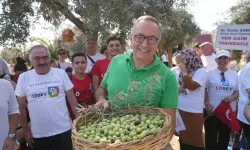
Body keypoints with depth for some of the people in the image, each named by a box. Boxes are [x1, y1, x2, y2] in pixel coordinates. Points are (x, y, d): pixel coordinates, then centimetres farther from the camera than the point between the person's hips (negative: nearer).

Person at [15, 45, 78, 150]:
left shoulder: (61, 73, -4)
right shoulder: (23, 78, -2)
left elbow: (71, 98, 2)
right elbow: (21, 107, 4)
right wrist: (25, 130, 6)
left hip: (63, 130, 0)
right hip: (38, 134, 1)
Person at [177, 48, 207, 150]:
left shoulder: (201, 71, -9)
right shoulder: (184, 71, 10)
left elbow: (192, 86, -24)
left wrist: (184, 71, -13)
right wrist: (177, 87, -3)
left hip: (193, 112, -6)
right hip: (180, 110, 6)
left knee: (194, 138, 3)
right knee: (183, 136, 16)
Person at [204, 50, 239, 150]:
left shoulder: (234, 74, 6)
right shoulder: (210, 73, -3)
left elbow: (238, 91, 8)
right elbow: (204, 90, -3)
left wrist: (231, 98, -12)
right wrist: (207, 104, -12)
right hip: (212, 110, -3)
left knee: (225, 137, 15)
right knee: (211, 136, 8)